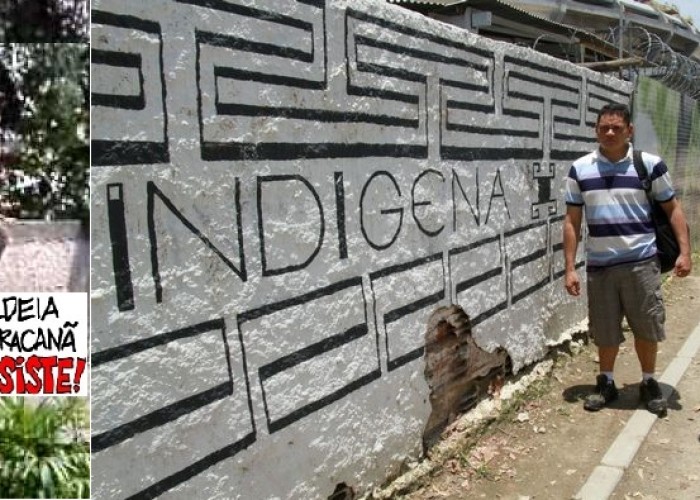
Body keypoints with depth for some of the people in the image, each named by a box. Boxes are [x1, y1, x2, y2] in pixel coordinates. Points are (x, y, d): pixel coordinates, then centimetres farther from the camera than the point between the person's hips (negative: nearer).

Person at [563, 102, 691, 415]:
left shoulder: (651, 165, -1)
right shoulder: (579, 170, 1)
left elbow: (672, 209, 6)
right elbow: (572, 221, 2)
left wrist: (684, 251, -4)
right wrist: (570, 268, -1)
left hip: (641, 262, -1)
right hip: (599, 265, 1)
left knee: (646, 328, 9)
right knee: (605, 332, 11)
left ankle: (649, 383, 32)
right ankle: (606, 383, 32)